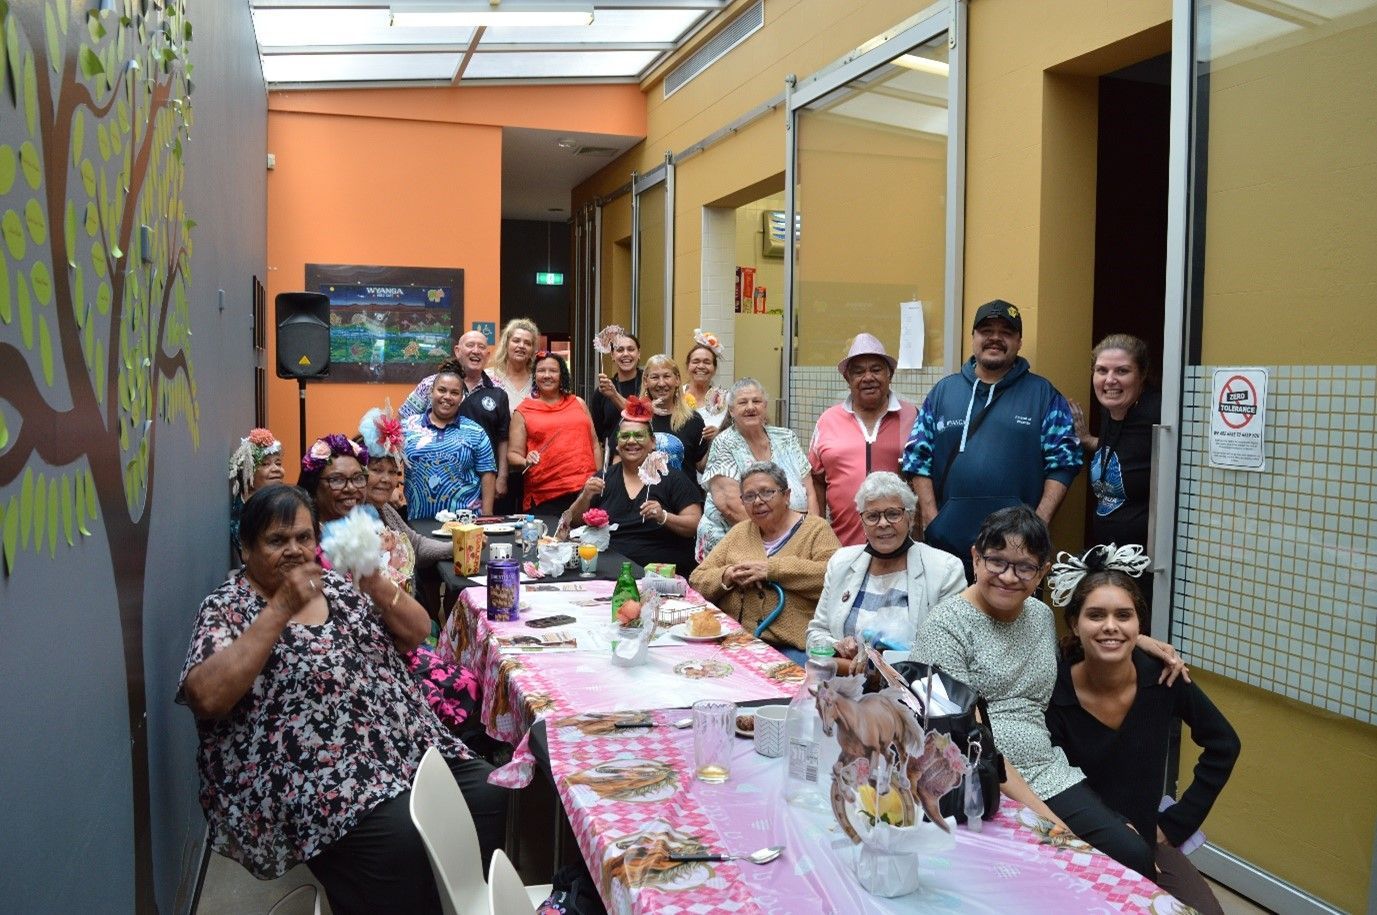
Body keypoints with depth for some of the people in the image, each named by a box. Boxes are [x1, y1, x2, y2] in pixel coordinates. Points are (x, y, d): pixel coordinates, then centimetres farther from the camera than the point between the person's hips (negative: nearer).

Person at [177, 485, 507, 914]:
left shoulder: (335, 585, 14)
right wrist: (280, 609, -20)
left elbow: (417, 633, 12)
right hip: (319, 775, -6)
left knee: (489, 795, -13)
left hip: (410, 747, 6)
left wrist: (377, 586, -7)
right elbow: (206, 698, -19)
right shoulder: (226, 609, -2)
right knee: (400, 835, -30)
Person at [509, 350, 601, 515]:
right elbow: (513, 455, 6)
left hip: (586, 489, 2)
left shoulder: (578, 403, 16)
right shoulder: (523, 411, 9)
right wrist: (526, 462, -14)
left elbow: (594, 444, 18)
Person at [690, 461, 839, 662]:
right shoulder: (739, 532, 20)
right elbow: (697, 580, 18)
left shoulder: (815, 529, 6)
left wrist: (771, 569, -13)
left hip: (792, 647, -4)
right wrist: (728, 576, -4)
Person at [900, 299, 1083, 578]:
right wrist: (931, 521, -1)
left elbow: (1062, 463, 1)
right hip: (947, 542, 2)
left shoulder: (1044, 395, 7)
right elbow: (917, 459, 8)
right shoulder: (944, 391, 12)